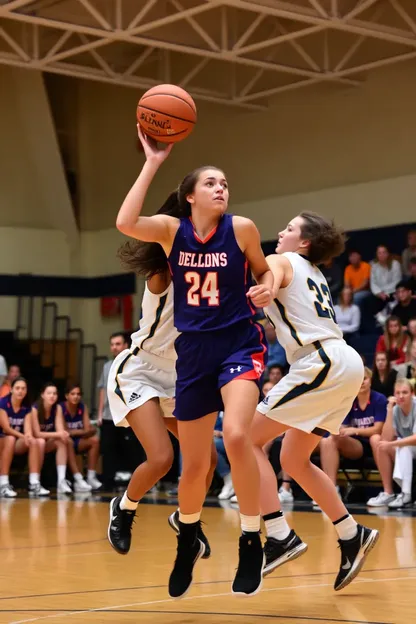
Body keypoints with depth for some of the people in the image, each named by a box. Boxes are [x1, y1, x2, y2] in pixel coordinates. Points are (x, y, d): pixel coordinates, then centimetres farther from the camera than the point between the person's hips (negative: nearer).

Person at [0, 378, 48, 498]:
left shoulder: (26, 407, 4)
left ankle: (34, 483, -26)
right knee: (10, 439, -38)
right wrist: (23, 436, -32)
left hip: (18, 444, 5)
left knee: (35, 442, -23)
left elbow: (27, 429, -6)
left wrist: (28, 436, -31)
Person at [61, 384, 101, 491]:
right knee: (68, 441, -36)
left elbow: (88, 429, -6)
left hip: (78, 443, 5)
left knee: (94, 439, -19)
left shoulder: (83, 407, 1)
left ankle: (91, 477, -19)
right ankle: (78, 479, -43)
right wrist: (82, 431, -18)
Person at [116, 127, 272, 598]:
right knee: (193, 465, 8)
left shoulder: (241, 228, -6)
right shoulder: (171, 229, -4)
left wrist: (267, 288, -11)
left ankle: (251, 543, -13)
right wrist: (152, 163, -22)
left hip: (240, 343, -2)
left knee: (236, 436, -29)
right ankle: (187, 541, 38)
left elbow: (263, 270, 12)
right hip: (193, 351, 2)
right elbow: (125, 224, -24)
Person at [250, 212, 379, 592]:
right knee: (294, 461, 17)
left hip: (323, 362, -9)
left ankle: (280, 537, -16)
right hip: (344, 365, 9)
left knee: (247, 438, -7)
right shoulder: (312, 272, 28)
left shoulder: (280, 262, 4)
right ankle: (353, 535, 17)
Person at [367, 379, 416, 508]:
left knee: (403, 447, -33)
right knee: (382, 447, -20)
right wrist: (389, 410, -19)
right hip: (404, 451, 5)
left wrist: (391, 444, -33)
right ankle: (388, 493, -16)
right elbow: (387, 438, -16)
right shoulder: (396, 410, -5)